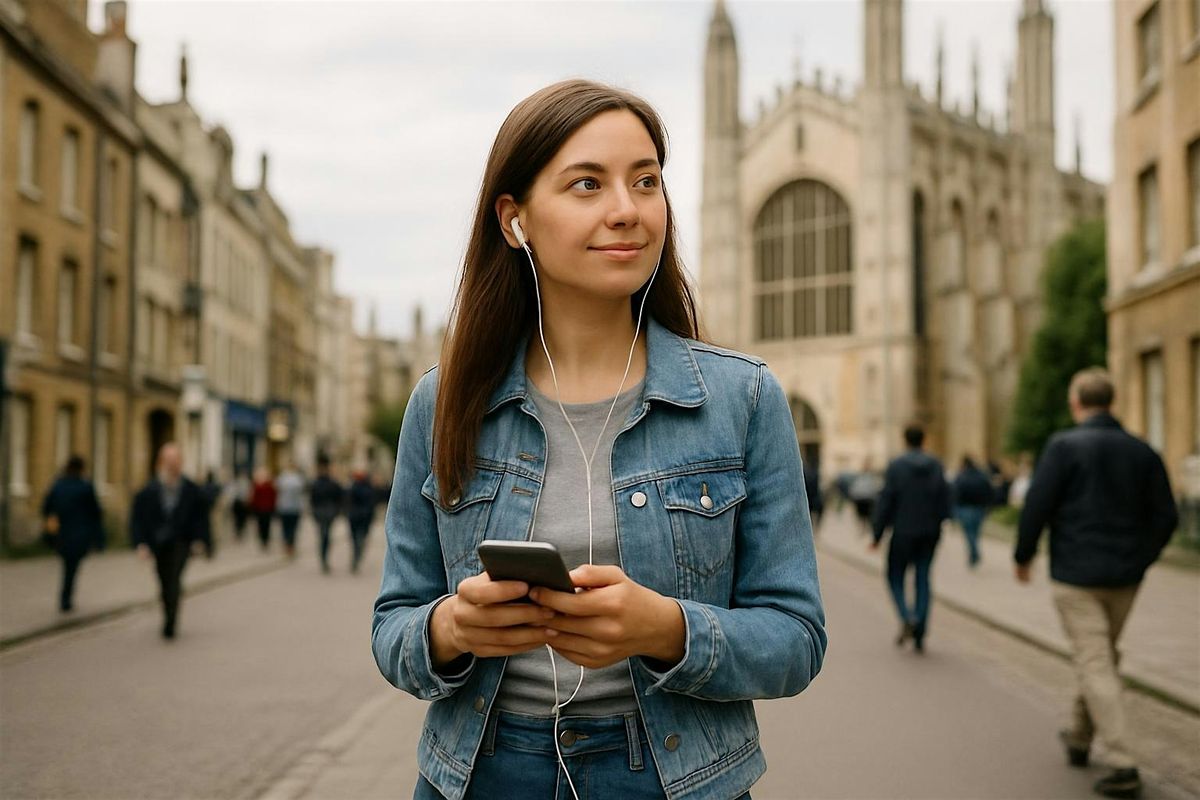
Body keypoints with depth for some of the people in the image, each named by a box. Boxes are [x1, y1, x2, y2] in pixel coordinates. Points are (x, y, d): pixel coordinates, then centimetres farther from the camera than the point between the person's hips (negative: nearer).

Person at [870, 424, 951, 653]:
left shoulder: (896, 466, -8)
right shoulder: (936, 466, 3)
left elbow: (886, 501, -9)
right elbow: (945, 499, 2)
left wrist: (877, 534, -3)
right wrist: (937, 524, 13)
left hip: (903, 531, -3)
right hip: (930, 532, 3)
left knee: (895, 576, 10)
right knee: (923, 578, 9)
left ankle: (907, 617, -15)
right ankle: (919, 635, 5)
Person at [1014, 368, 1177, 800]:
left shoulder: (1064, 446, -10)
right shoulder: (1142, 451, 5)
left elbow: (1037, 506, -12)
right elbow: (1165, 516, 6)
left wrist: (1023, 556, 2)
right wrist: (1140, 558, 19)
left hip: (1076, 574, -6)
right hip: (1125, 577, 6)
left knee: (1095, 665, -4)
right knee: (1101, 656, 21)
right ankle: (1079, 737, 38)